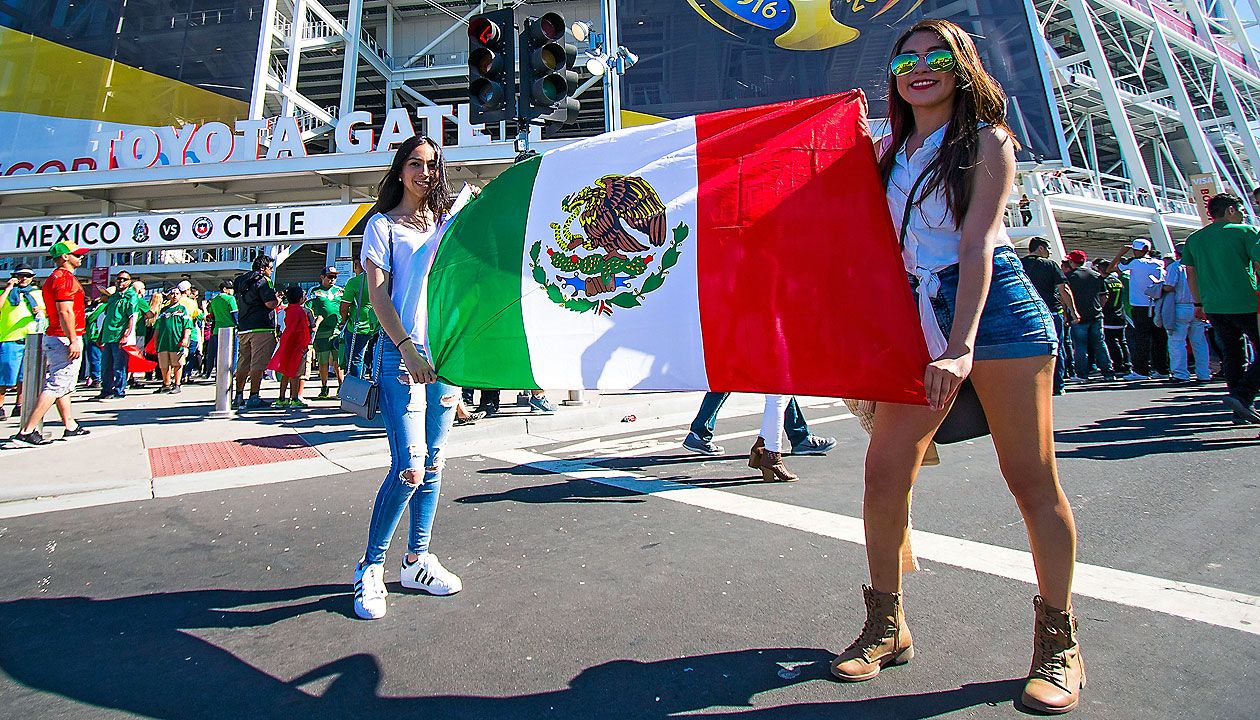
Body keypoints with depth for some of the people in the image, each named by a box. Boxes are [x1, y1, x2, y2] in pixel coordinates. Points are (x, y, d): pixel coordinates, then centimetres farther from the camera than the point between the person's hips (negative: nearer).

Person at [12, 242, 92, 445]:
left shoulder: (53, 278, 19)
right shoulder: (65, 278, -12)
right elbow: (65, 312, -21)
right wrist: (73, 341, -24)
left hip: (54, 337, 11)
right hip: (65, 339, -11)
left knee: (62, 385, 14)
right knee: (57, 385, -12)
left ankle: (70, 426, 22)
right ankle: (27, 431, -12)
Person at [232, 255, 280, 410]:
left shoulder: (241, 281, 19)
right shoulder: (263, 281, -8)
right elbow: (270, 303, -17)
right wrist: (279, 298, 1)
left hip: (243, 328, 8)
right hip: (261, 328, -8)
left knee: (242, 364, 12)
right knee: (258, 364, -6)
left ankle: (239, 397, 17)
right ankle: (253, 397, -7)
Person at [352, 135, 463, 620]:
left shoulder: (447, 224, 17)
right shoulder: (383, 224, 4)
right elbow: (377, 292, -6)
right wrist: (408, 347, -18)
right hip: (401, 354, -5)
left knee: (433, 463, 8)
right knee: (408, 468, -11)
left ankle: (417, 561, 21)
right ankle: (371, 568, 7)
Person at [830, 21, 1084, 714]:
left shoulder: (986, 140, 0)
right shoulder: (890, 150, 15)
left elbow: (978, 244, -14)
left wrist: (961, 347, -25)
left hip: (997, 307, -4)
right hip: (920, 316, 5)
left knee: (1030, 477, -2)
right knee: (885, 471, -4)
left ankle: (1058, 643, 16)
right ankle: (887, 626, 12)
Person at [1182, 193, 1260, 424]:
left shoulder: (1194, 238, 11)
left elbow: (1191, 273, 14)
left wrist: (1199, 303, 20)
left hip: (1214, 307, 5)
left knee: (1233, 355, 13)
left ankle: (1240, 410, 13)